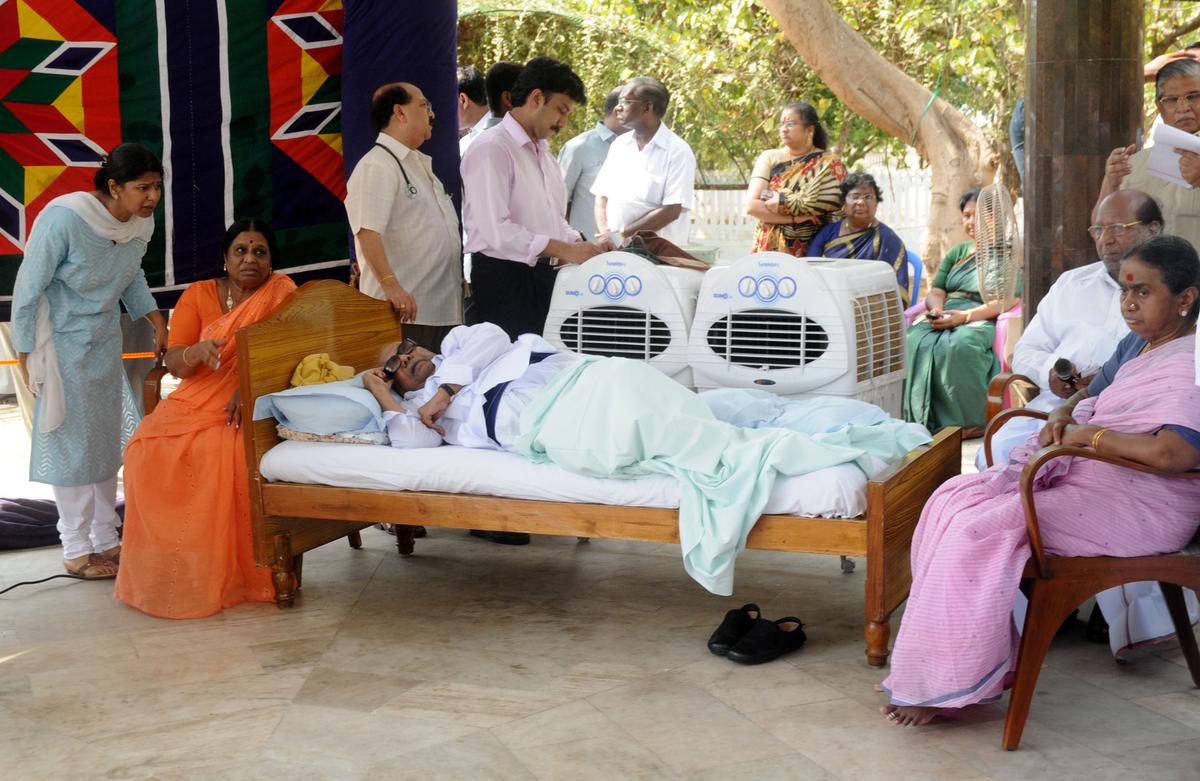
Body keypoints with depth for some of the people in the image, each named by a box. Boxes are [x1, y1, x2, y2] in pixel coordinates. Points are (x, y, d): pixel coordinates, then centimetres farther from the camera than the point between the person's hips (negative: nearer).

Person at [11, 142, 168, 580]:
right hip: (63, 344, -7)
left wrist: (156, 320, 4)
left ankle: (106, 539, 24)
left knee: (106, 440, 12)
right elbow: (28, 287, -19)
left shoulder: (141, 224, -8)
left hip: (105, 342, 7)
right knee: (71, 442, -1)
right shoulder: (63, 219, -28)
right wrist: (26, 353, -14)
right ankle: (76, 551, 10)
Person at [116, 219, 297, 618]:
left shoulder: (280, 291, 3)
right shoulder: (198, 294, 8)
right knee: (150, 453, -26)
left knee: (230, 456, -35)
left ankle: (232, 571, -20)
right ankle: (169, 569, -13)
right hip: (196, 402, 3)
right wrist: (195, 352, -22)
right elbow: (173, 363, 2)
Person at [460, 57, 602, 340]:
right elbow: (496, 229, -21)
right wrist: (563, 250, -21)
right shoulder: (492, 149, -12)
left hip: (544, 274, 8)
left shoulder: (543, 152, 17)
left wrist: (581, 245, 4)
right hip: (505, 278, -8)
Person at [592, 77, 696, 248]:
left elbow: (671, 211, -12)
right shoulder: (620, 145, 12)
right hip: (612, 250, 4)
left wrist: (620, 235, -13)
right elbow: (602, 196, 12)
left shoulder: (678, 152, -5)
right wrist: (605, 234, -7)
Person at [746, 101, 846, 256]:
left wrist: (782, 201, -12)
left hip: (811, 250, -1)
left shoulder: (829, 163, 1)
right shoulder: (769, 158, 5)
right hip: (770, 249, 1)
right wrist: (795, 218, -14)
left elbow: (830, 203, -14)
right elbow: (752, 205, -5)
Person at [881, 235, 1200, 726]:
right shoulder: (1135, 345, 14)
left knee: (980, 530, -23)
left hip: (1140, 507, -10)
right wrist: (1062, 418, 5)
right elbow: (1091, 395, 29)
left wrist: (1090, 435, -18)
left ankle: (946, 685, -13)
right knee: (955, 498, -5)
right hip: (1081, 474, 10)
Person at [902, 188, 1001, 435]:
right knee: (914, 341, -29)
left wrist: (965, 316, -20)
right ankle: (923, 421, -31)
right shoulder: (957, 253, 28)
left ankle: (971, 423, -30)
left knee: (958, 344, -39)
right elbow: (936, 292, 18)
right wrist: (936, 309, -8)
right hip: (944, 320, 5)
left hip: (983, 322, -5)